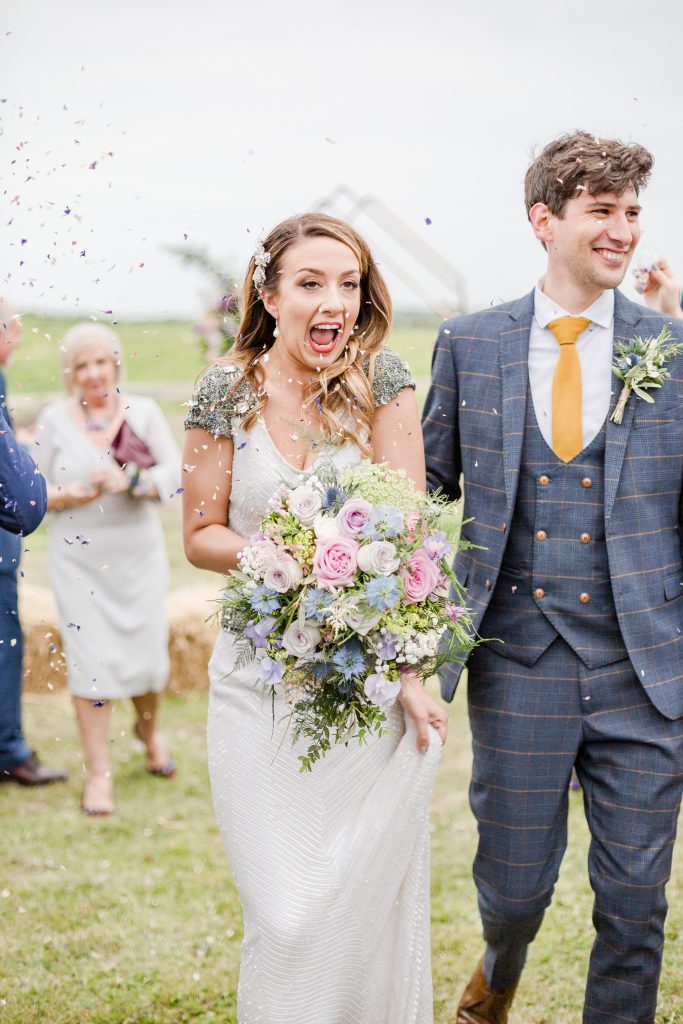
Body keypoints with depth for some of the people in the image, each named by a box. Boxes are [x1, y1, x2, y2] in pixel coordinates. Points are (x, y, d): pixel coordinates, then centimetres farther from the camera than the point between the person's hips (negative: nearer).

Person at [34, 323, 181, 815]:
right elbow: (37, 491, 4)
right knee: (91, 661, -5)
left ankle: (148, 729, 38)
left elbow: (175, 472, -4)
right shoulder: (54, 420, 2)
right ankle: (98, 774, 5)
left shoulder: (144, 412, 2)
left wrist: (131, 482, -21)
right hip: (80, 559, -1)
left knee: (149, 656, 5)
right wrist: (71, 495, -16)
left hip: (140, 555, 1)